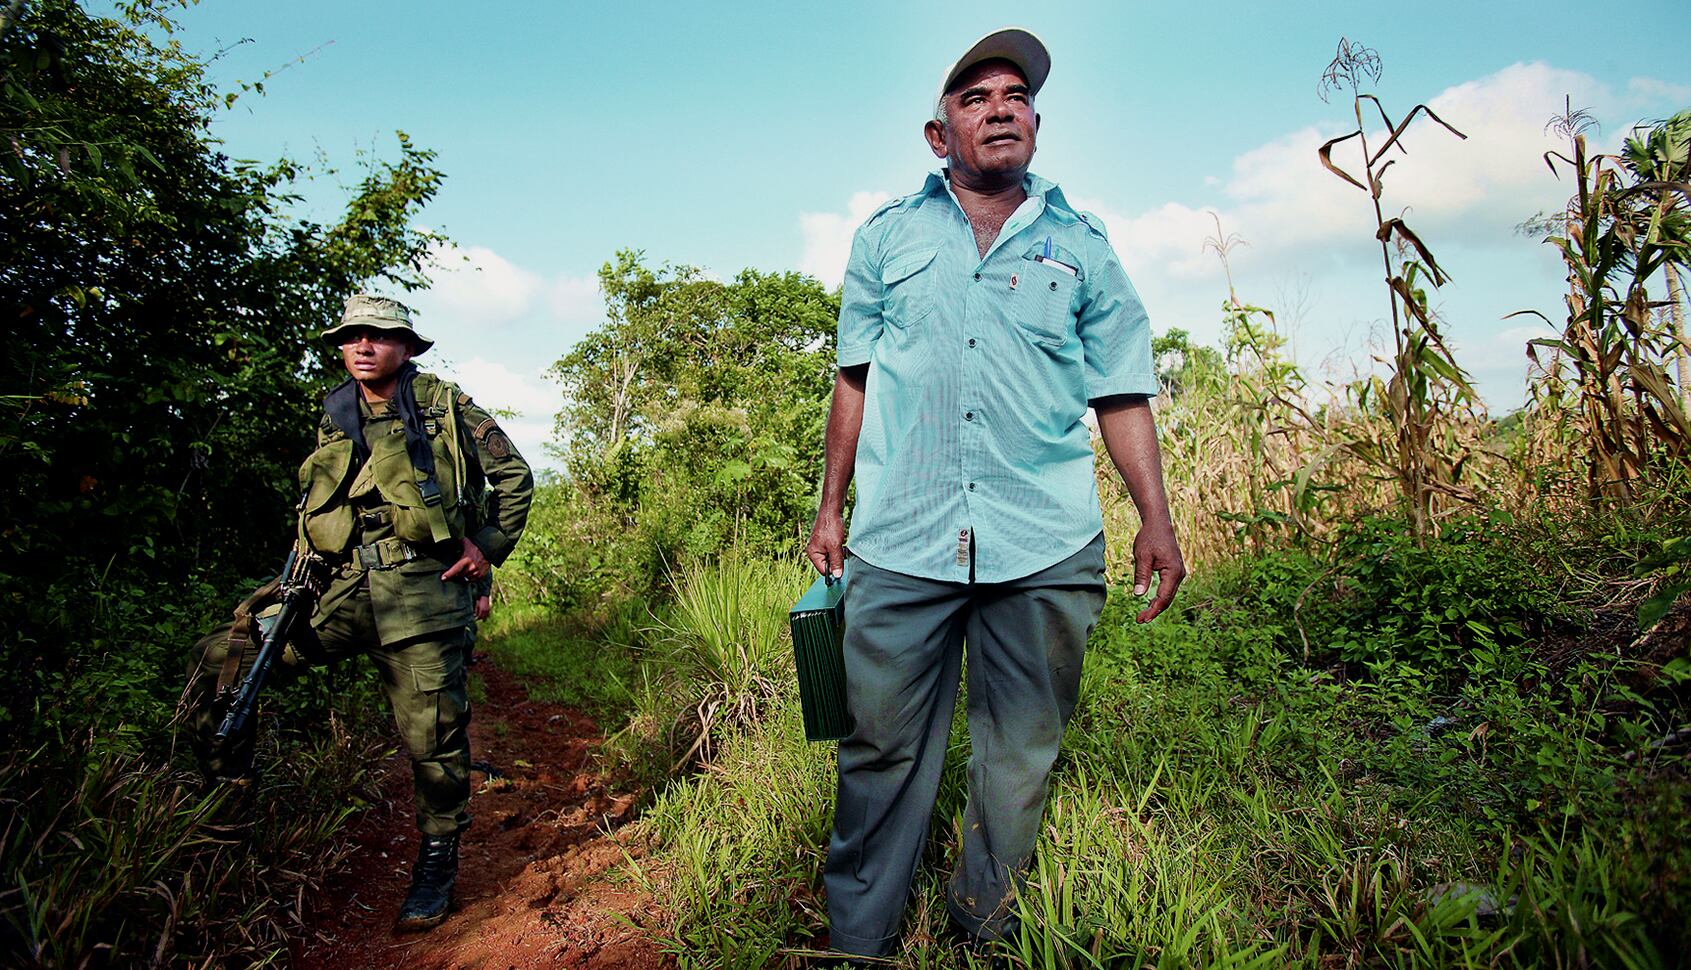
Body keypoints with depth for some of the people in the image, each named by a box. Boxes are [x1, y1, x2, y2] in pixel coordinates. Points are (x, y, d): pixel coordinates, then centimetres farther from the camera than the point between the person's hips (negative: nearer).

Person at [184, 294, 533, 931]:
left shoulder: (445, 407, 1)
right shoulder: (334, 419, 14)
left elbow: (515, 475, 3)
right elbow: (316, 507, 24)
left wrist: (489, 546, -4)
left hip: (424, 591, -5)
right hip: (345, 590, 5)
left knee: (433, 735, 0)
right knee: (223, 658, -4)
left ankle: (438, 860, 20)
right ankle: (228, 794, 16)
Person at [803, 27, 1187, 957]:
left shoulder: (1080, 245, 13)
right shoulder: (887, 235, 13)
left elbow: (1122, 393, 11)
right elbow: (855, 381, 13)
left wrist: (1156, 518, 2)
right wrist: (830, 508, 9)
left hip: (1047, 547, 1)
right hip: (900, 540, 0)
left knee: (1021, 751, 11)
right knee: (880, 748, 5)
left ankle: (988, 930, 32)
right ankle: (856, 940, 24)